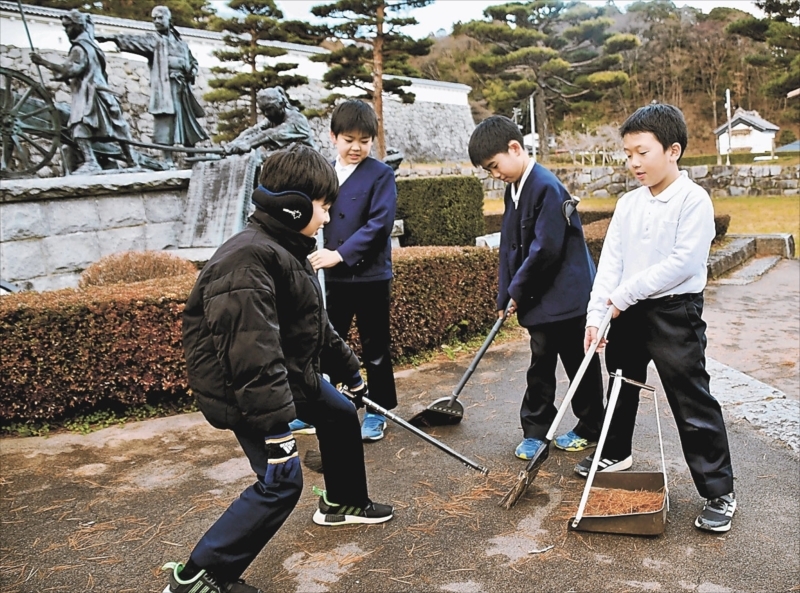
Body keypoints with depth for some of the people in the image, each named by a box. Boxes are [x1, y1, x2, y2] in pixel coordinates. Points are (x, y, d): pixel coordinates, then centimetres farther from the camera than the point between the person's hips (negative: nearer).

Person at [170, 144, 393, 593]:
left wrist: (349, 370, 24)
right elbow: (252, 353, -34)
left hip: (293, 374, 11)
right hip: (245, 390, -11)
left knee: (341, 414, 24)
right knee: (281, 481, -12)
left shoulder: (288, 250, 6)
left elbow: (315, 325, 17)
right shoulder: (249, 260, -28)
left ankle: (344, 503, 46)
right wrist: (275, 426, -33)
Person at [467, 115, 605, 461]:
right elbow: (510, 246, 10)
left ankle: (591, 429, 26)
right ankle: (535, 431, 24)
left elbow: (545, 249, -24)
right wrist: (506, 295, 4)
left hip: (568, 295, -8)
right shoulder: (514, 190, 8)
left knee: (580, 365, 9)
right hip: (539, 299, 8)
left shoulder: (547, 187, -20)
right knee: (540, 367, 14)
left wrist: (518, 290, -13)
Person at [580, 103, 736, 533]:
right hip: (627, 313, 7)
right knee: (622, 387, 22)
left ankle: (719, 493, 10)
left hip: (675, 314, -6)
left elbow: (683, 263, -22)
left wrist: (624, 294, -20)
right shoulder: (628, 203, 5)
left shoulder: (693, 200, -13)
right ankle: (615, 453, 44)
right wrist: (596, 314, -10)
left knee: (692, 402, -3)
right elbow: (610, 260, 0)